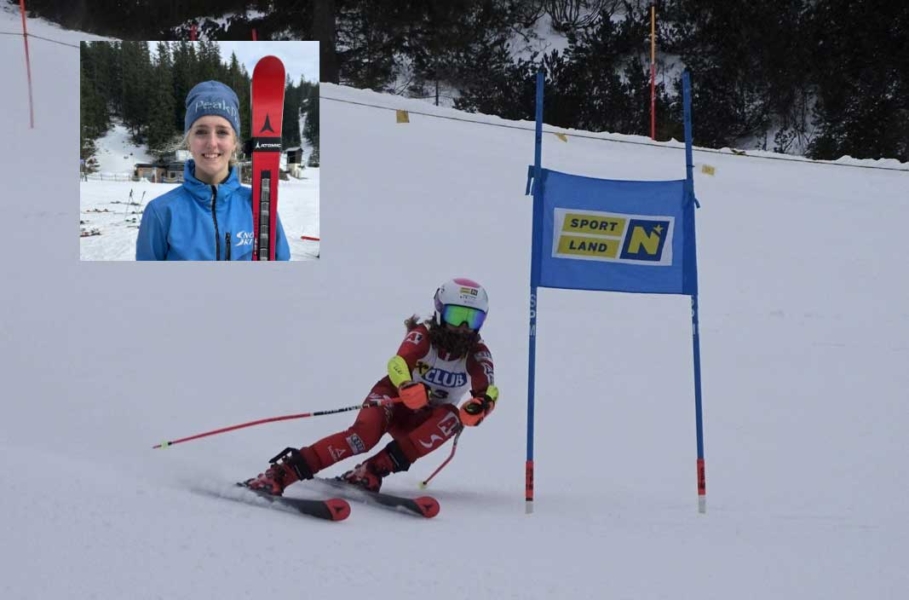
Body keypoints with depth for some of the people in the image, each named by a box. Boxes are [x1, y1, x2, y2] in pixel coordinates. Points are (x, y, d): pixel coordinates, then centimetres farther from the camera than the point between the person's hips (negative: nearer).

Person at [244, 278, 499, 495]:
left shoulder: (477, 352, -9)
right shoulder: (423, 335, -15)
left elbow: (488, 392, -25)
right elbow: (398, 363, -34)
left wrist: (479, 407, -50)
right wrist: (407, 387, -58)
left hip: (422, 424, 3)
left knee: (451, 417, -32)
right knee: (365, 434, -35)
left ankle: (374, 470, -37)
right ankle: (279, 473, -42)